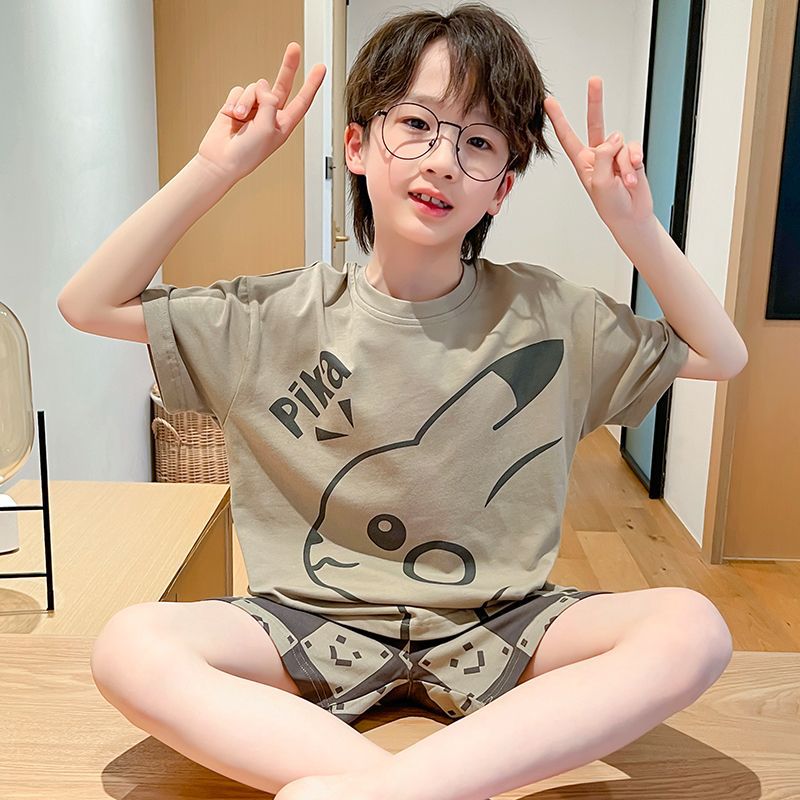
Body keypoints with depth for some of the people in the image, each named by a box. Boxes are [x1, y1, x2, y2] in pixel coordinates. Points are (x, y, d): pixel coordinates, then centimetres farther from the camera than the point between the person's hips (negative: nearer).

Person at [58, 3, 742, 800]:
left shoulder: (547, 313, -1)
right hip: (316, 621, 0)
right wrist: (216, 166, -10)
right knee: (129, 645, -25)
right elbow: (88, 305, -1)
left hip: (494, 629, 1)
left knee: (693, 627, -24)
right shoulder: (282, 317, -2)